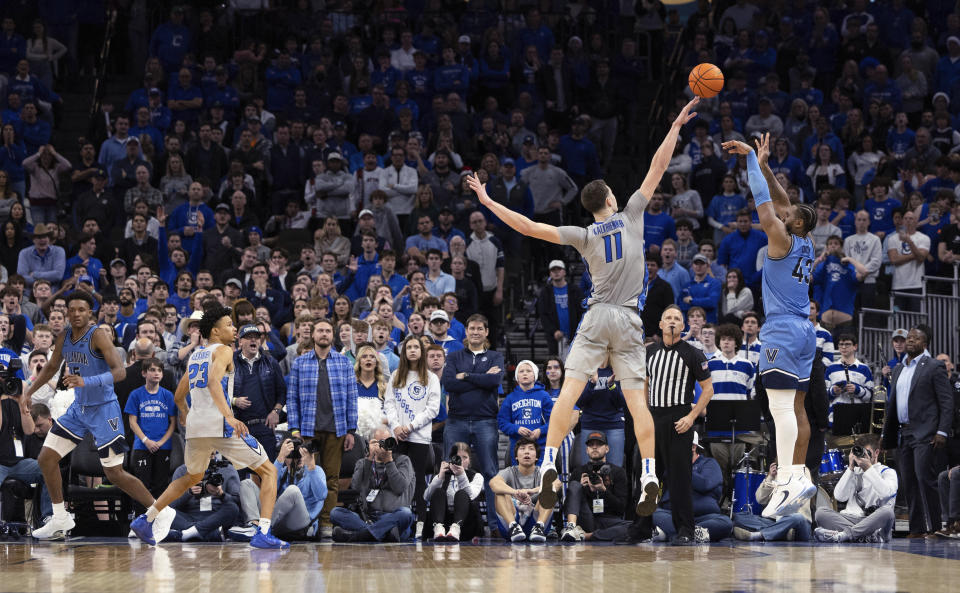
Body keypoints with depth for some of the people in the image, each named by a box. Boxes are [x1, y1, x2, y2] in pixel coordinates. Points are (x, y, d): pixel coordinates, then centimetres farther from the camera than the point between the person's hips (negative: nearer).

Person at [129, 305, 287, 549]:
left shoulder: (195, 355, 21)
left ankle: (146, 520, 30)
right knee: (269, 471, 1)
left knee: (192, 477, 32)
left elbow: (178, 396, 30)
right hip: (219, 424, -7)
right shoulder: (223, 351, -1)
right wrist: (229, 416, -32)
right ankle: (263, 533, -14)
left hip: (195, 426, 7)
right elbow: (214, 382, -21)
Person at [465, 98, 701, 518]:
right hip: (630, 323, 1)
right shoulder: (632, 217, 2)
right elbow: (657, 170, 7)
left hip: (596, 319, -1)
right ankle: (649, 475, -10)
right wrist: (675, 127, 13)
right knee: (636, 398, 0)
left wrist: (488, 202, 0)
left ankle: (549, 463, -17)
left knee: (569, 391, -5)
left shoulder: (585, 236, 0)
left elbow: (531, 228, -6)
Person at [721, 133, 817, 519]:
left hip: (782, 330, -9)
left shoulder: (783, 239, -8)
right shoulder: (806, 246, 14)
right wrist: (763, 164, 22)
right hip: (803, 329, 9)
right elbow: (781, 203, 22)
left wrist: (752, 159, 2)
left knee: (781, 406, -15)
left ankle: (788, 482, -23)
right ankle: (799, 476, 9)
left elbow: (765, 202, -7)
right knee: (796, 407, 10)